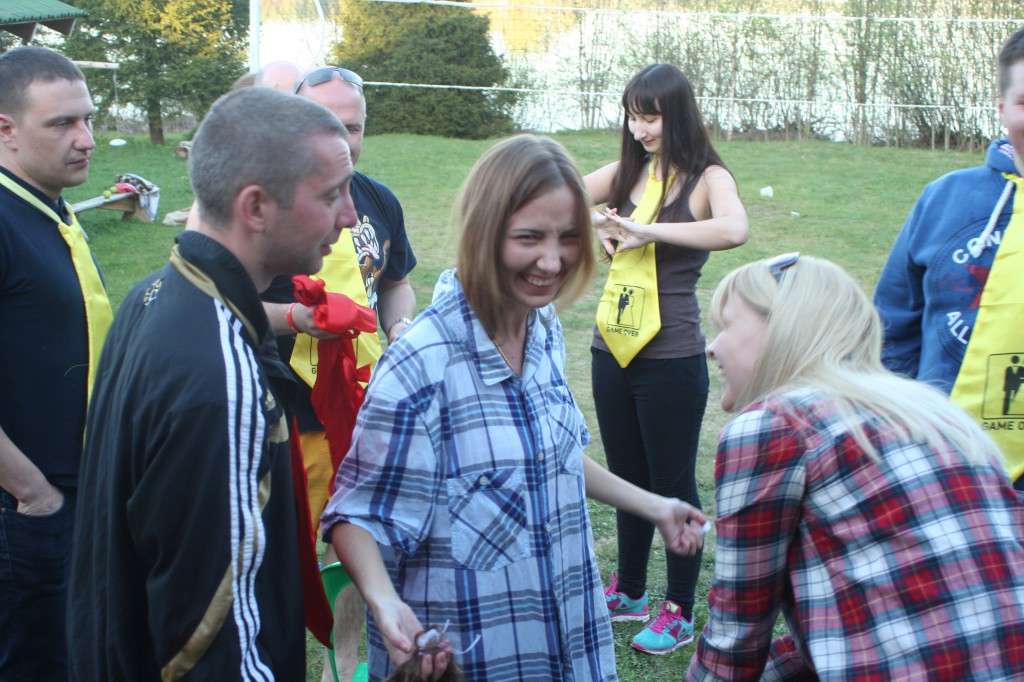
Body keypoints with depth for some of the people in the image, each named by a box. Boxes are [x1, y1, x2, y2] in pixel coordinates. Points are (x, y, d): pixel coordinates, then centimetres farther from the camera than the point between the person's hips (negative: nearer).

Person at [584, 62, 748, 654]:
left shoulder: (707, 177, -9)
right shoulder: (627, 171, 7)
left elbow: (734, 230, -30)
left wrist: (648, 230, -29)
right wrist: (598, 228, -12)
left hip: (672, 360, -6)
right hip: (613, 353, 6)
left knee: (673, 484, 6)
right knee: (627, 477, 19)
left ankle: (680, 613, 21)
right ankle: (629, 592, 36)